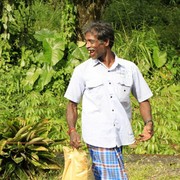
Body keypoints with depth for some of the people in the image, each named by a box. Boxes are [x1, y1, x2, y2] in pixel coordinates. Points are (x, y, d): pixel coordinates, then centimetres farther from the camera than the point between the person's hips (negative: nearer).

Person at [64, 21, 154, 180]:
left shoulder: (130, 68, 6)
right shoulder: (82, 70, 3)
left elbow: (143, 99, 13)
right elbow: (72, 103, 8)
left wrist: (148, 123, -3)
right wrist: (72, 130, -6)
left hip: (120, 136, 2)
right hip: (98, 137, -2)